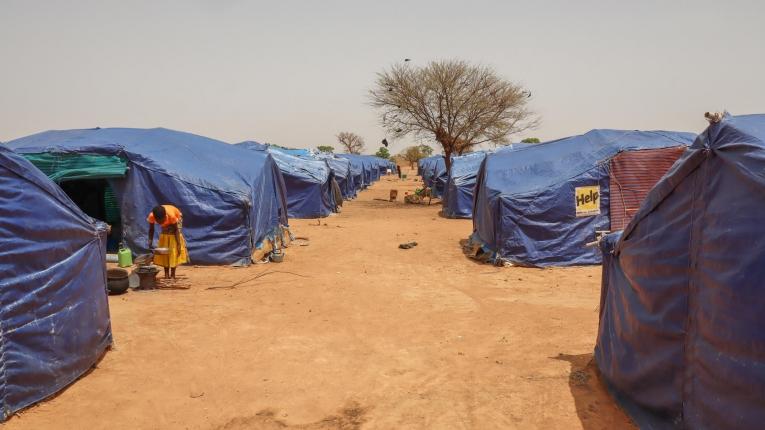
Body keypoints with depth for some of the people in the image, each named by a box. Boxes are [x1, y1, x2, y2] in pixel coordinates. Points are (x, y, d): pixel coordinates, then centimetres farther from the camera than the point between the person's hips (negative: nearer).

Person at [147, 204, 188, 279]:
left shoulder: (171, 215, -42)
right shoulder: (151, 216, -33)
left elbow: (176, 230, -30)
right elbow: (151, 230, -17)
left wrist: (178, 244, -33)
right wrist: (150, 243, -26)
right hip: (166, 224, 4)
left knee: (174, 245, -13)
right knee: (164, 246, -3)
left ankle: (172, 274, -9)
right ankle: (166, 274, 3)